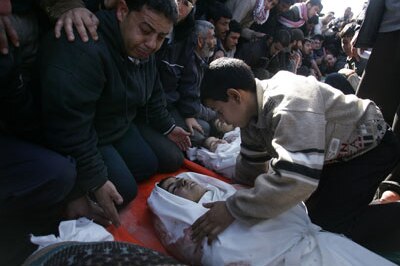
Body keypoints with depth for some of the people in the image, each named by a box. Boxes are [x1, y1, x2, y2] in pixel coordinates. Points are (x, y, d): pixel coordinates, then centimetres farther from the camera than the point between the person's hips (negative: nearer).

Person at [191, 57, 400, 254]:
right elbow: (251, 162, 4)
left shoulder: (290, 107, -39)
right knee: (317, 210, 15)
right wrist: (236, 195, 6)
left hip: (370, 146, -9)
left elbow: (297, 180, -48)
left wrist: (233, 209, -42)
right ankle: (383, 191, 28)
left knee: (332, 223, -18)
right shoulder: (254, 107, -9)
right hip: (337, 150, 9)